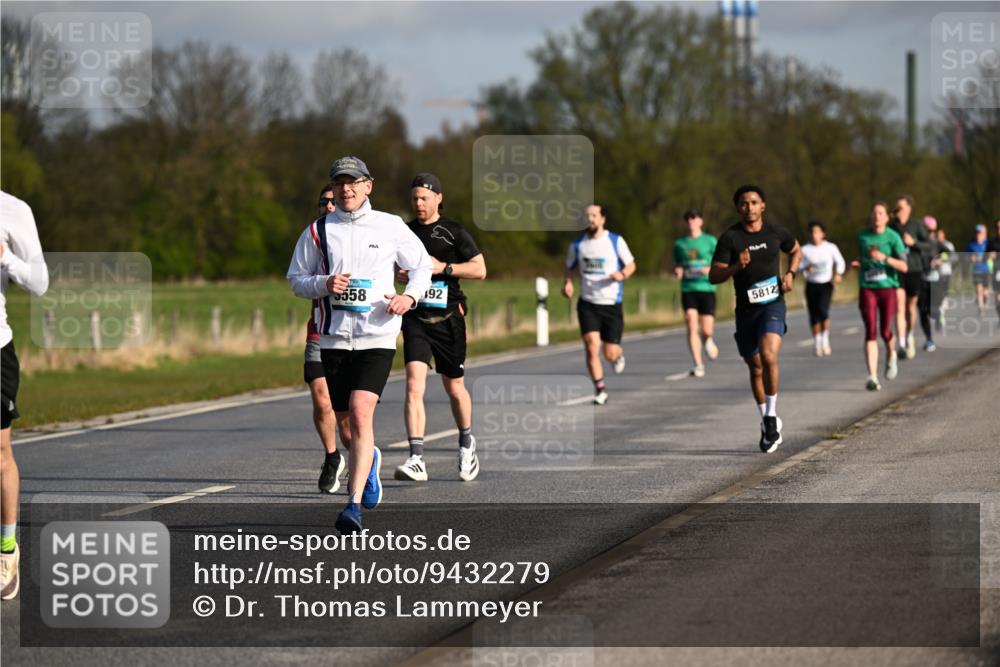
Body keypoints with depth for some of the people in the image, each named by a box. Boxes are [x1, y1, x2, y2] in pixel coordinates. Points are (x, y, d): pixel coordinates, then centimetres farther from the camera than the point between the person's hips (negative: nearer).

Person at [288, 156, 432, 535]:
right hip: (333, 337, 3)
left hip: (377, 336, -3)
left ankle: (354, 507, -20)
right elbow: (296, 279, 9)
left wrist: (409, 297, -4)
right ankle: (368, 460, 48)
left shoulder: (390, 227, 3)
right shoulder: (318, 231, 5)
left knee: (361, 414, -18)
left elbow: (422, 265, 15)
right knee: (342, 416, 13)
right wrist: (324, 285, -11)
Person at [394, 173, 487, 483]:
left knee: (454, 388, 10)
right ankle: (417, 460, -22)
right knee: (414, 384, -16)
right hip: (416, 318, 1)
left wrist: (443, 267, -13)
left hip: (448, 318, -1)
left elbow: (479, 269, -3)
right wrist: (399, 276, -1)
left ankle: (466, 443, 38)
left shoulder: (454, 232, 0)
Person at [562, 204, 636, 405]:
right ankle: (600, 390, -5)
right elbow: (570, 267, 16)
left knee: (610, 354, 1)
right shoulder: (577, 245, 3)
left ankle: (619, 355, 39)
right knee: (591, 346, -16)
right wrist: (568, 282, -4)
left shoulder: (616, 241, -3)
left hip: (612, 304, -1)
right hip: (587, 304, 1)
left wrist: (622, 274, -17)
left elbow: (631, 264, 5)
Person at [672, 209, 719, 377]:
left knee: (706, 330, -3)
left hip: (706, 288, -1)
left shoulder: (710, 241, 3)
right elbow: (677, 266, 20)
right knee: (692, 326, -14)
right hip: (688, 289, 1)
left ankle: (707, 340, 35)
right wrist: (677, 271, -3)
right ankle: (698, 365, -12)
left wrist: (711, 269, -17)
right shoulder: (680, 244, 11)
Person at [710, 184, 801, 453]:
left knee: (768, 356, -24)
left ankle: (771, 417, -11)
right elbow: (714, 276, -7)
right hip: (745, 308, 2)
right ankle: (768, 424, 29)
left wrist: (790, 274, 3)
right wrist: (736, 267, -24)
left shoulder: (775, 232, 0)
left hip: (773, 304, -2)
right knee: (755, 368, 11)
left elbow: (796, 251, 21)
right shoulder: (730, 237, -4)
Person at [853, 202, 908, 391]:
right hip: (867, 289, 2)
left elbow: (903, 266, -10)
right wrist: (858, 264, 4)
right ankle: (872, 377, -13)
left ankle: (891, 356, 36)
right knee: (871, 332, -10)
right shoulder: (863, 237, 8)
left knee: (885, 332, -1)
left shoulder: (893, 237, -3)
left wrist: (884, 258, -23)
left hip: (888, 288, -2)